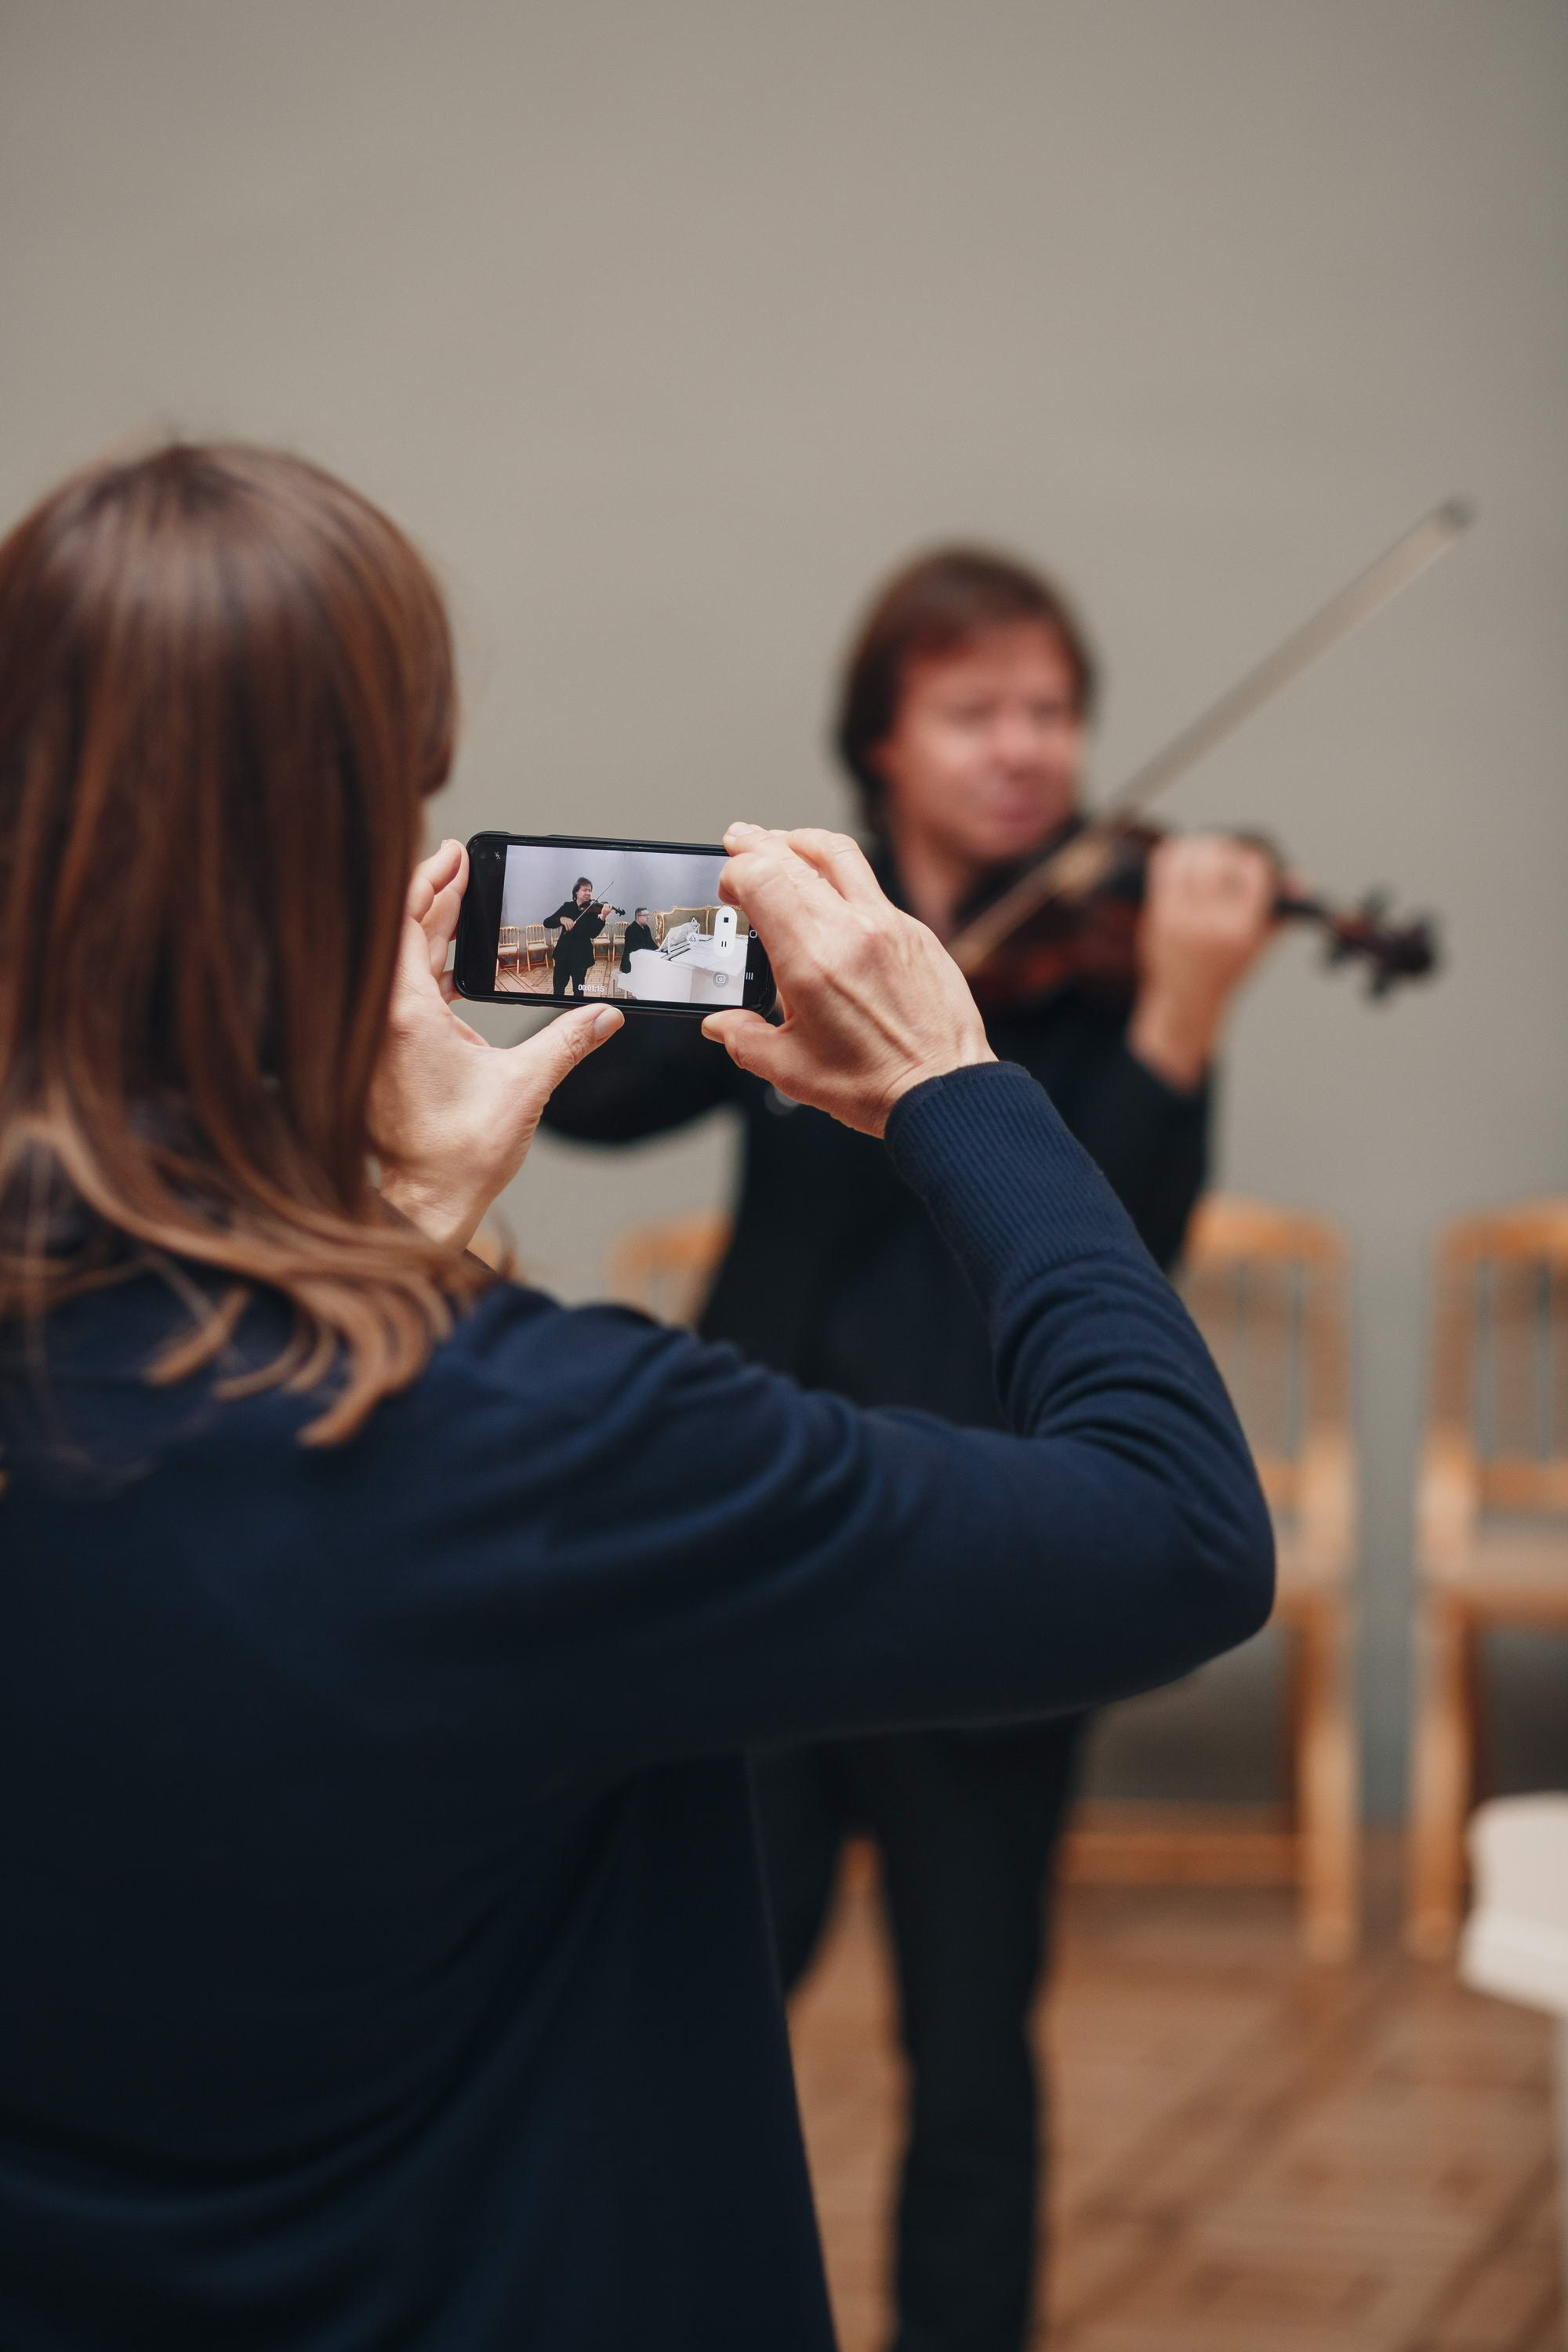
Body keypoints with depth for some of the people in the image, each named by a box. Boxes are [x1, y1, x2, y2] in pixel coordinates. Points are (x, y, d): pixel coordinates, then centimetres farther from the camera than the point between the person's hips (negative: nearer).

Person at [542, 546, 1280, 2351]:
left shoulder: (1096, 954, -1)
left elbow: (1119, 1253, -15)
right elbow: (593, 1098, -5)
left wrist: (1178, 1019, -31)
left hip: (984, 1567, -2)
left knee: (969, 2034, 5)